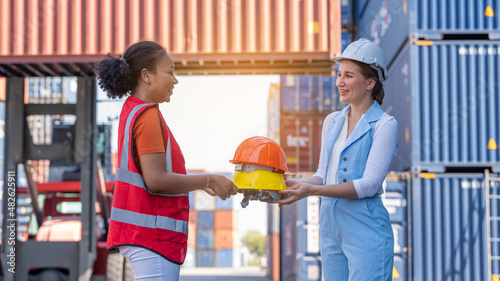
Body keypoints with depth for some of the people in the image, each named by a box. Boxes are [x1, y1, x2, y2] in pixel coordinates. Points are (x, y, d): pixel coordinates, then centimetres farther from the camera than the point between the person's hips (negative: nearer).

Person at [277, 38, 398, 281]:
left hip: (365, 231, -6)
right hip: (330, 229, 6)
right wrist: (293, 184, -4)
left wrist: (311, 190, -21)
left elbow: (369, 184, -15)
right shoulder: (332, 121, 15)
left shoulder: (384, 125, -6)